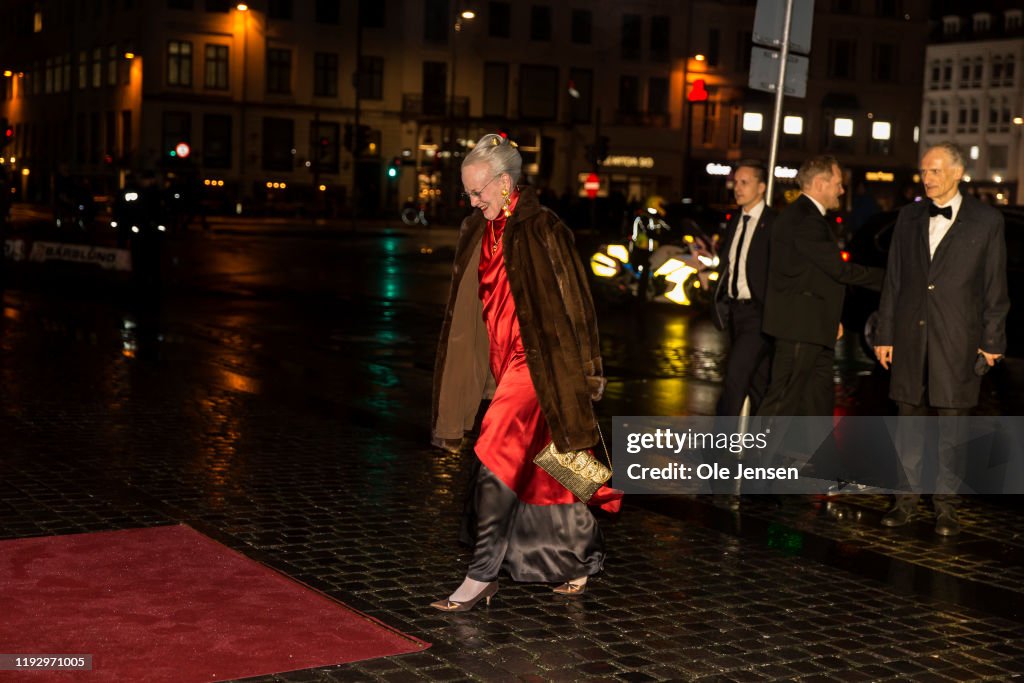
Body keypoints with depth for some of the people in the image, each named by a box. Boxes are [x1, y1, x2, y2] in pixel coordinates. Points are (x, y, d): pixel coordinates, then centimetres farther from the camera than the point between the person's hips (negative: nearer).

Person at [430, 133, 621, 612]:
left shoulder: (543, 231, -13)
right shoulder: (479, 232, 8)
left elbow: (573, 303, -10)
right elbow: (469, 308, 16)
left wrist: (586, 372, -8)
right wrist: (475, 370, 17)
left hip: (538, 363, -7)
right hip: (504, 361, 8)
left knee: (497, 460, -13)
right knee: (541, 469, 14)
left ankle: (482, 576, -6)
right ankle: (586, 553, 31)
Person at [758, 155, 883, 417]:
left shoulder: (807, 216, 17)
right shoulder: (803, 219, -18)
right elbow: (839, 269, -21)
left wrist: (831, 319, 18)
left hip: (813, 329, 11)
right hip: (799, 327, -11)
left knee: (820, 402, 14)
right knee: (782, 399, -6)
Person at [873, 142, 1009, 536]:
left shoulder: (986, 220, 1)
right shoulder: (909, 217, 10)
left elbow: (995, 286, 2)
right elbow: (893, 279, 11)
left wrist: (992, 341, -1)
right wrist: (885, 333, 8)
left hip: (957, 340, -3)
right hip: (910, 335, 3)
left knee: (951, 425, 0)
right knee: (909, 421, 8)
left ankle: (946, 503, 10)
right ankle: (908, 497, 18)